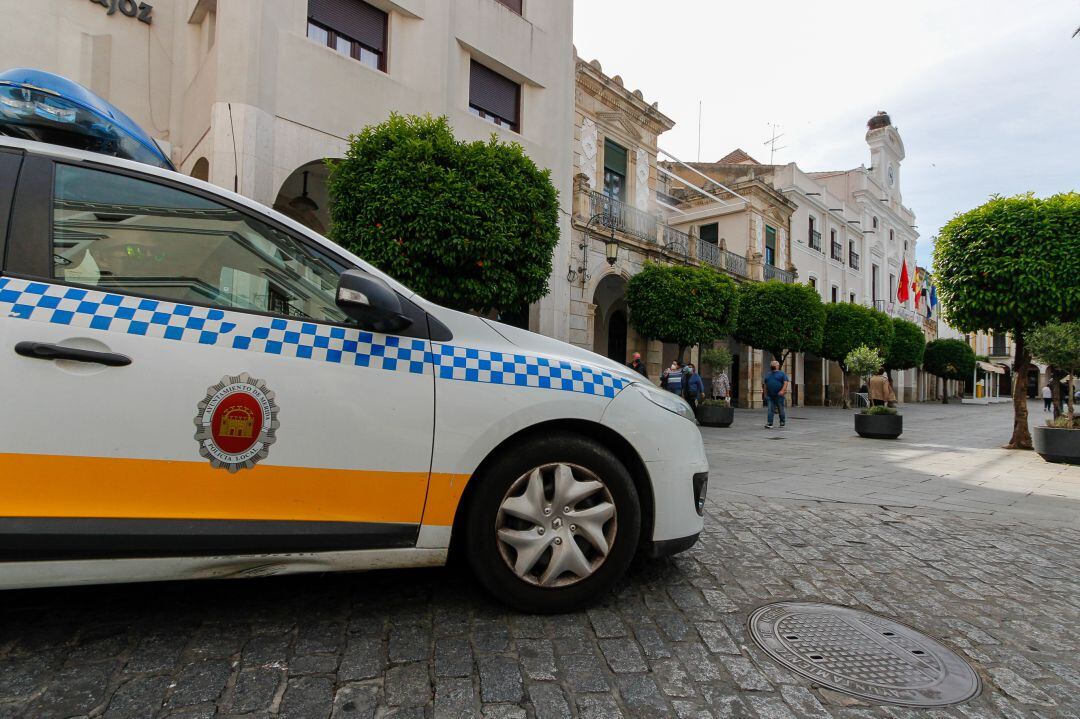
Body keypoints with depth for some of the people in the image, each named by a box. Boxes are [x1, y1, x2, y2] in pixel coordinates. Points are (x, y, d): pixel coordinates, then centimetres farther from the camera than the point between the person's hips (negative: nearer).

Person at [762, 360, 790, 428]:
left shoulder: (782, 373, 2)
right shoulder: (768, 374, 16)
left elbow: (786, 382, -9)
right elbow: (765, 384, 19)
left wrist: (782, 390, -23)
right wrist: (765, 394, 14)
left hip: (779, 395, -3)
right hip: (770, 396, 3)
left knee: (780, 409, 5)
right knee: (770, 410, -4)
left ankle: (782, 422, 21)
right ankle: (769, 424, -8)